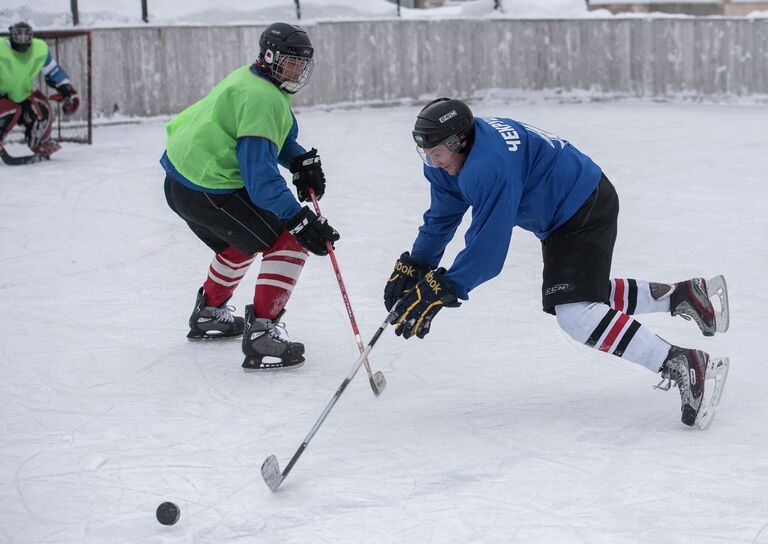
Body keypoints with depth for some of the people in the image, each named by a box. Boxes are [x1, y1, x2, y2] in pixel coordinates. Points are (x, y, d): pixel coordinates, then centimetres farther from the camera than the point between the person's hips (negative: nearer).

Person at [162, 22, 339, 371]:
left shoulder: (250, 79, 13)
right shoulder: (262, 98, -20)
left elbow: (277, 135, 24)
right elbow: (260, 176, -26)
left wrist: (301, 160, 4)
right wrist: (300, 221, -30)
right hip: (210, 191, -10)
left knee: (241, 242, 32)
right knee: (290, 242, -8)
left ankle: (209, 315, 47)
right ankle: (261, 334, -15)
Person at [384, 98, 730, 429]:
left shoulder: (490, 167, -32)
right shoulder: (447, 159, -2)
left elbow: (487, 251, -32)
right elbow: (441, 219, 11)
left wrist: (437, 293, -31)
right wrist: (412, 268, 1)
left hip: (586, 209, -11)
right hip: (561, 215, 11)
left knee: (574, 312, -21)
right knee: (567, 297, 23)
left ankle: (685, 366, -24)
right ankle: (682, 295, 26)